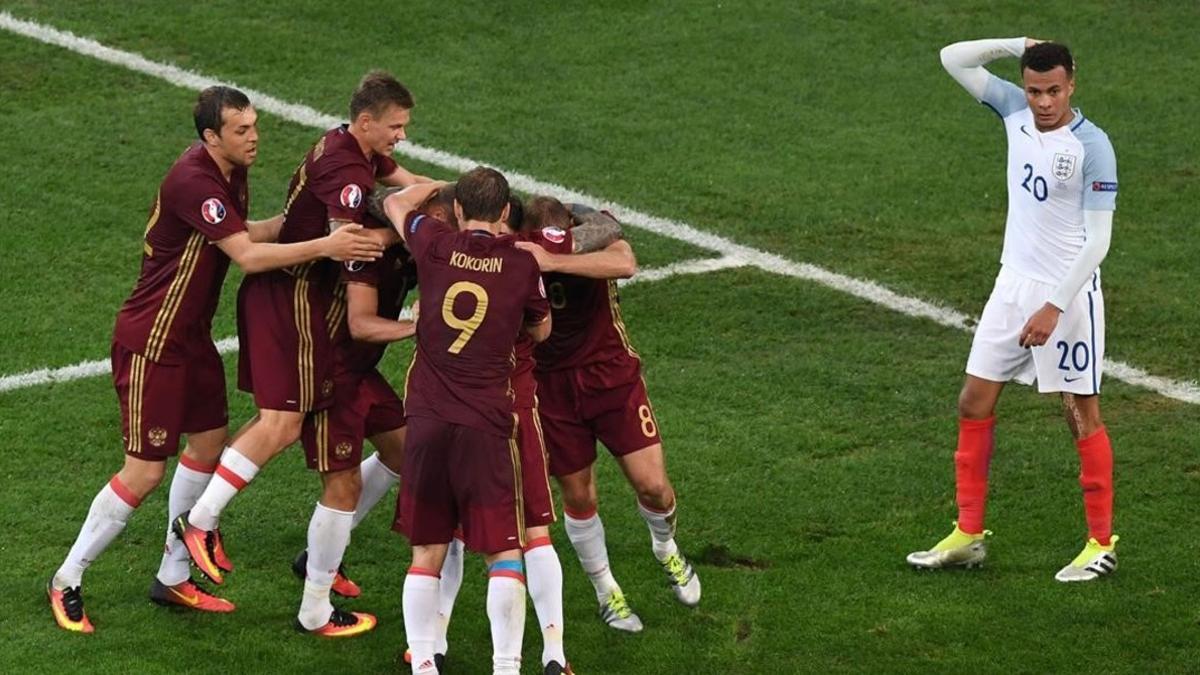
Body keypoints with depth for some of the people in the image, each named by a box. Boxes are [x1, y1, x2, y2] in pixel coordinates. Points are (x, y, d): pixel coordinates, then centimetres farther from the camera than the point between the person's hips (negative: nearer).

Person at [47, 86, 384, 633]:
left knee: (209, 443, 16)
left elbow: (240, 234, 20)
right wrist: (324, 247, -30)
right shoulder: (193, 181, -26)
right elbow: (247, 256, -30)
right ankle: (67, 582, 10)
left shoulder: (230, 173, 4)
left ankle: (173, 578, 29)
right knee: (144, 473, -6)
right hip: (151, 342, -10)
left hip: (190, 335, 10)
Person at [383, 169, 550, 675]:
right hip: (487, 423, -2)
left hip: (428, 419, 2)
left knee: (427, 553, 10)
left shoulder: (434, 245, 1)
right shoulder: (522, 265, -2)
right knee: (504, 554, 4)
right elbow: (541, 330, 17)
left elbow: (395, 203, 23)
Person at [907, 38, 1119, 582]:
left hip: (1069, 292, -7)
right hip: (1013, 282, 7)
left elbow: (1098, 240, -18)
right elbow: (954, 59, 7)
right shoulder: (1015, 111, 0)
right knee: (973, 404, 6)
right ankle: (968, 534, 15)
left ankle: (1101, 544, 11)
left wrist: (1054, 307, -22)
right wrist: (1016, 45, -6)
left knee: (1082, 415, 1)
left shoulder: (1092, 146, -18)